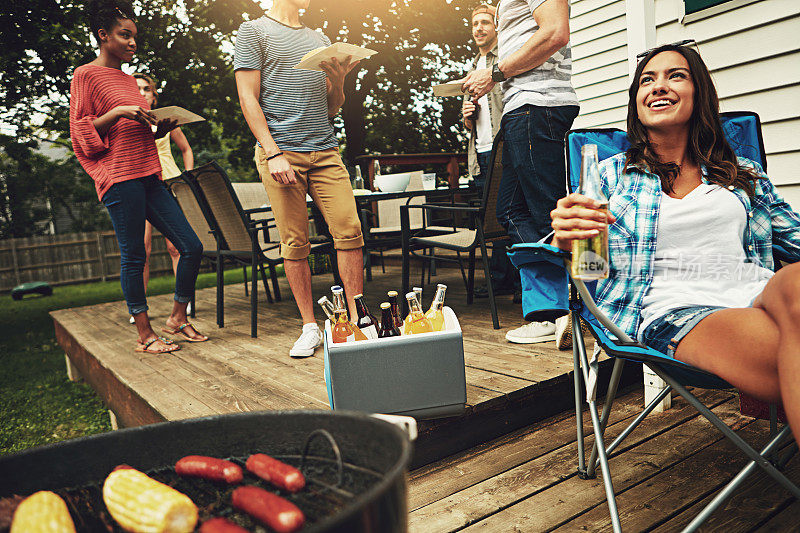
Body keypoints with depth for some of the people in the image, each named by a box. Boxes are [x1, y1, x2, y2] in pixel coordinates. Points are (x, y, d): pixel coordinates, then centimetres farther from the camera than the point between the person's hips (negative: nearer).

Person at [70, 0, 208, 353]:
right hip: (119, 178, -7)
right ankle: (145, 335, 7)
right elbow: (81, 132, -3)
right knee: (133, 256, -4)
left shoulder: (129, 80, 24)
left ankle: (178, 318, 14)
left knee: (192, 246, 0)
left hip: (149, 177, 8)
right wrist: (118, 112, -13)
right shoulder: (85, 75, 2)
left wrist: (162, 128, 10)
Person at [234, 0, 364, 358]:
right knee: (294, 243, -4)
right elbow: (248, 99, -2)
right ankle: (310, 327, 7)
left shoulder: (320, 40, 23)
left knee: (349, 231, -7)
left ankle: (358, 318, 2)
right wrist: (274, 153, -13)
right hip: (281, 151, -4)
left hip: (325, 151, 5)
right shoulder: (254, 31, 8)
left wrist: (338, 80, 1)